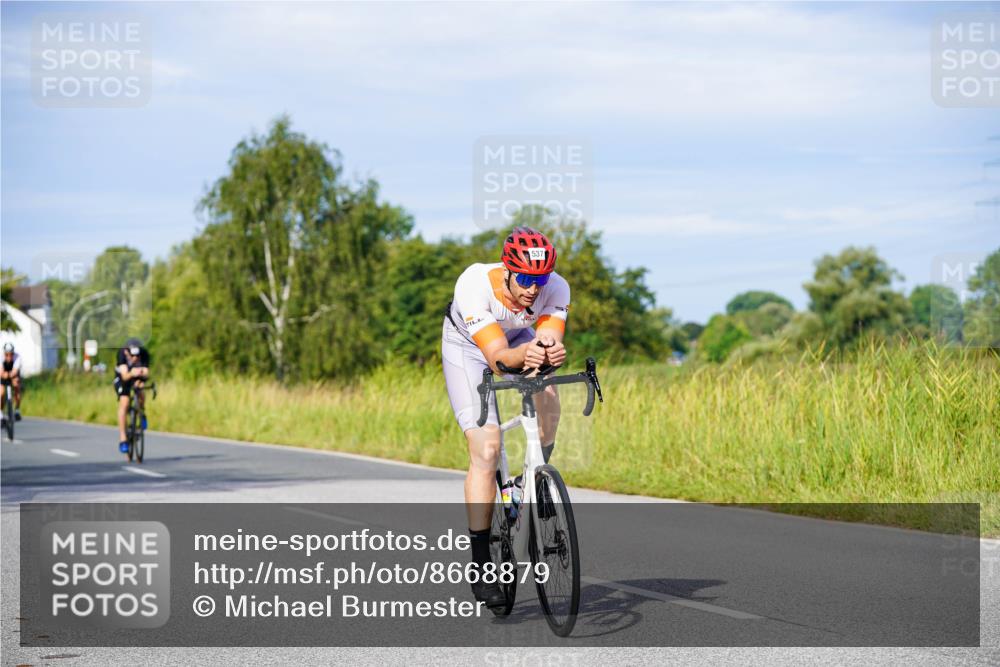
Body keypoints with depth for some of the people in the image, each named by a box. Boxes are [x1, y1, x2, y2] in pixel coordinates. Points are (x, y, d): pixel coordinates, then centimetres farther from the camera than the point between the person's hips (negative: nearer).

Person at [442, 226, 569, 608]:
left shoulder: (556, 288, -29)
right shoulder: (474, 284, -38)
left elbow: (551, 341, -38)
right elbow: (497, 357, -43)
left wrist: (549, 352, -62)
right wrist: (525, 354, -65)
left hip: (519, 339, 4)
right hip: (468, 345, -3)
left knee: (547, 398, -29)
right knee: (486, 450, -16)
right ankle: (480, 565, -10)